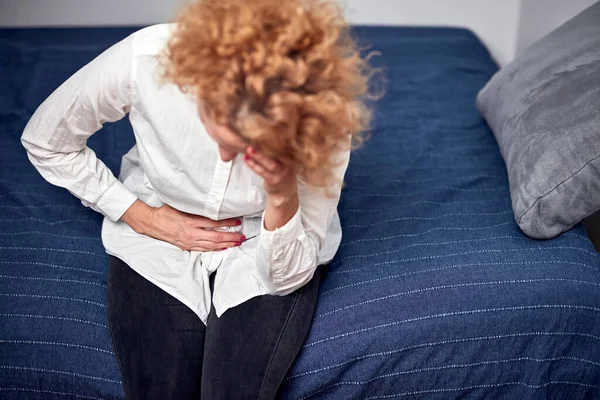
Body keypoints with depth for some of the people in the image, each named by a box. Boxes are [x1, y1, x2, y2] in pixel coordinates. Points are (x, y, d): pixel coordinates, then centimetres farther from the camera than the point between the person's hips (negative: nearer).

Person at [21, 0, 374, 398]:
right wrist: (143, 216, -12)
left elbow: (288, 277, -19)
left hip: (265, 250, 0)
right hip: (159, 239, 1)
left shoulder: (321, 120, -29)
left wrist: (282, 197, -38)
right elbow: (46, 143, -8)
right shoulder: (143, 61, -29)